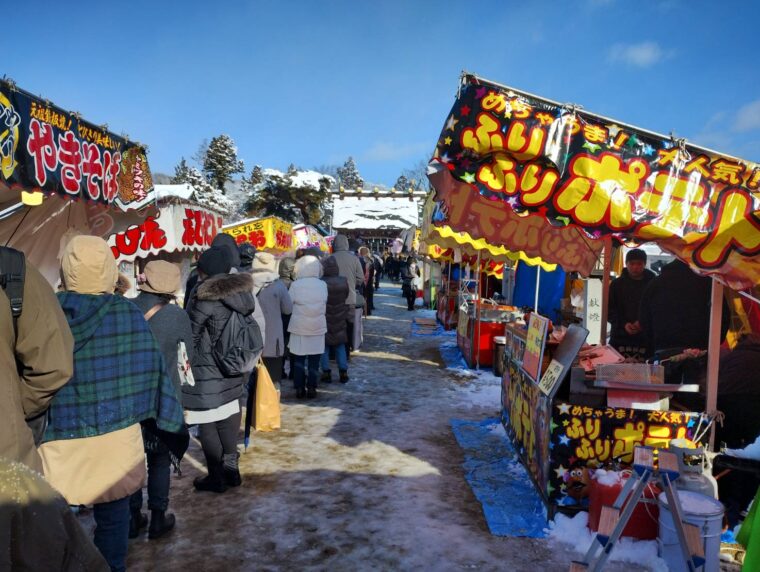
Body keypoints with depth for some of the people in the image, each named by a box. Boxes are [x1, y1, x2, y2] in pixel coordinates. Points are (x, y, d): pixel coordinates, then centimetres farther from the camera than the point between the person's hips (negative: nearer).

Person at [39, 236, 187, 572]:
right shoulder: (130, 315, -9)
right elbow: (153, 375, -5)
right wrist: (174, 428, 5)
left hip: (56, 440, 0)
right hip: (114, 438, 0)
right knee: (112, 518, 14)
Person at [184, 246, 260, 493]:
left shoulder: (205, 297, -17)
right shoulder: (242, 292, 2)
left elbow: (191, 336, -10)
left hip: (207, 373, -7)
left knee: (208, 424, 5)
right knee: (228, 419, 17)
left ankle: (217, 477, 15)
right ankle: (231, 468, 27)